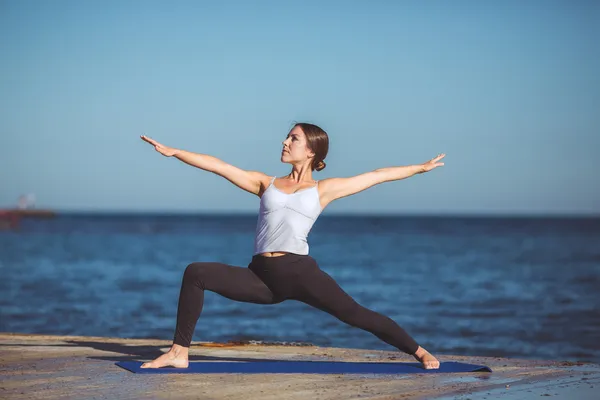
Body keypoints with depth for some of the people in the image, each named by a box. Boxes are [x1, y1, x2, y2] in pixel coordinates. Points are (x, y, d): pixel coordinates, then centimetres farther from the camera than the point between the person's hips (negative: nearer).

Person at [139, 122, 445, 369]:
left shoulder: (324, 189, 13)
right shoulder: (265, 184, 19)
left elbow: (377, 175, 17)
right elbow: (218, 165, 13)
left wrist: (420, 168, 19)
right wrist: (173, 152, 8)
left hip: (300, 272, -2)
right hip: (262, 277, 2)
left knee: (355, 313, -12)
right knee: (196, 273, -15)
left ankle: (419, 352, 5)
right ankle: (179, 353, -11)